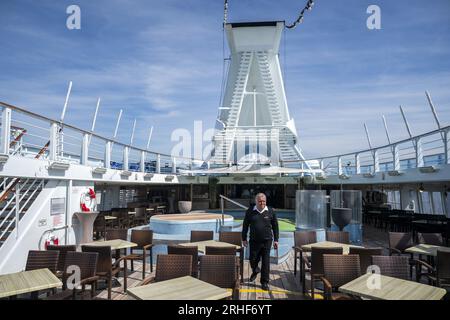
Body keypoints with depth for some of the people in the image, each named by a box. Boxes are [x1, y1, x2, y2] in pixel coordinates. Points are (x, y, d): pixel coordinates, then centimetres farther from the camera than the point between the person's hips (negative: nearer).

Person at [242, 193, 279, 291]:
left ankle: (264, 283, 17)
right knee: (253, 260, 10)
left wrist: (276, 240, 3)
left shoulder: (270, 211, -2)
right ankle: (255, 271, 44)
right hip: (254, 241, 1)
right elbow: (245, 225, 6)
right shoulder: (250, 211, -2)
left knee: (265, 262, 3)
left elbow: (275, 226, 5)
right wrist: (244, 238, 6)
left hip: (267, 241, 0)